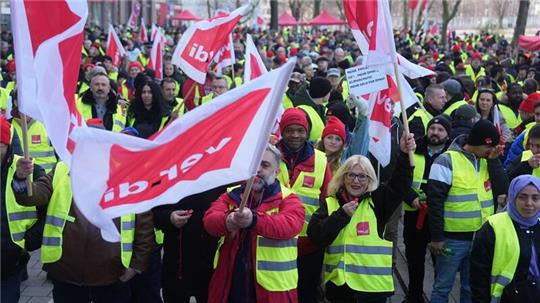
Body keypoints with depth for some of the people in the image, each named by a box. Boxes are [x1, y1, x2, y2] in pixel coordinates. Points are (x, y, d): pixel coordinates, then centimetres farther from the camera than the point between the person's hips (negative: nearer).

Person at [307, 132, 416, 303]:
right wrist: (341, 215, -11)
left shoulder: (377, 201, 1)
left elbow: (400, 184, -14)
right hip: (338, 283, 2)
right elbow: (315, 236, -5)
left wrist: (405, 155, -28)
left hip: (373, 284, -2)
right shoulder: (330, 204, 6)